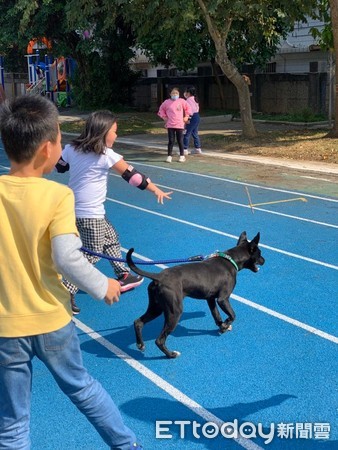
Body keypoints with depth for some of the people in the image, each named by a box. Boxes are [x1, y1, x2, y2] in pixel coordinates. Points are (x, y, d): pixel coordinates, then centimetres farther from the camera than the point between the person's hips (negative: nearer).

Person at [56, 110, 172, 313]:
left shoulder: (72, 149, 1)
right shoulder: (106, 155, -16)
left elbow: (60, 166, 18)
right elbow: (131, 175, -10)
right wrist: (156, 190, -3)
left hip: (75, 209, 8)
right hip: (89, 214, -8)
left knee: (111, 239, 22)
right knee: (92, 255, -2)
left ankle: (124, 276, 34)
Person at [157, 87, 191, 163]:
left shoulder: (182, 101, 0)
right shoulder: (167, 102, 0)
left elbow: (188, 108, 13)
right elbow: (161, 109, 15)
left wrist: (186, 117, 8)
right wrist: (164, 117, 7)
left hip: (180, 125, 0)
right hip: (170, 125, 0)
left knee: (180, 141, 5)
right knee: (171, 141, 1)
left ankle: (182, 156, 16)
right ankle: (169, 156, 8)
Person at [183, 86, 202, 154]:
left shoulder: (188, 100, -13)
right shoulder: (194, 99, 15)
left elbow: (190, 110, -20)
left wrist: (188, 119, -20)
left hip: (192, 117, -10)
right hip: (197, 117, 10)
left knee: (187, 133, -6)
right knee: (195, 133, 16)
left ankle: (185, 149, -5)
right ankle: (197, 148, 19)